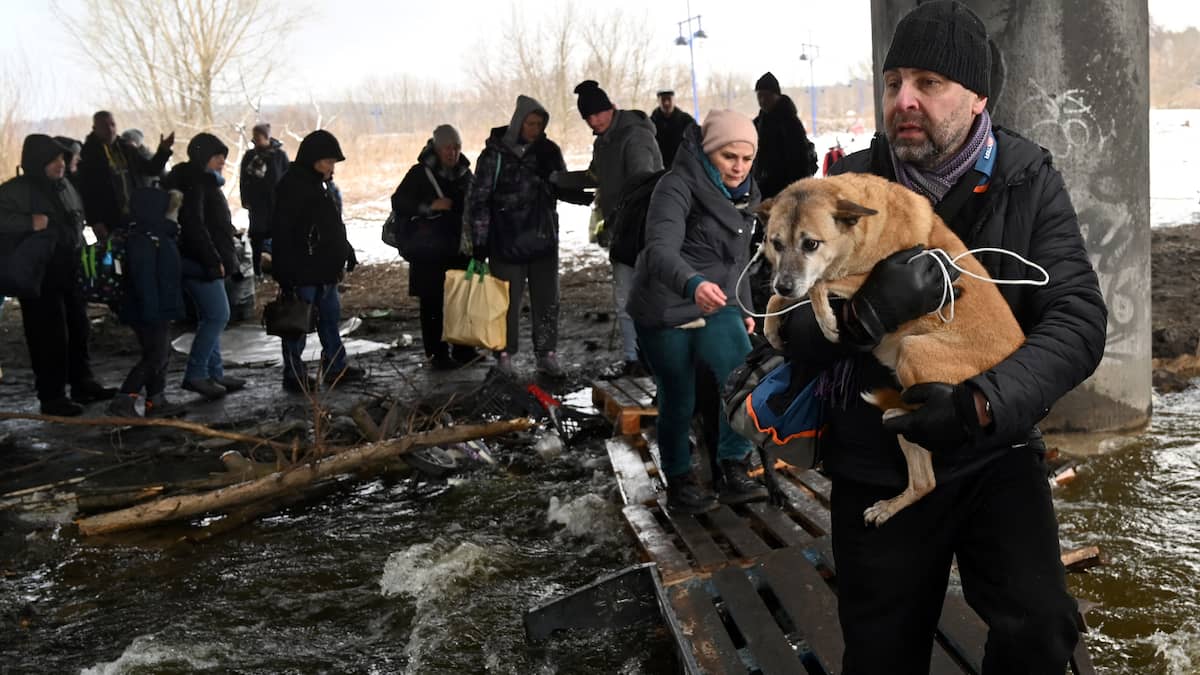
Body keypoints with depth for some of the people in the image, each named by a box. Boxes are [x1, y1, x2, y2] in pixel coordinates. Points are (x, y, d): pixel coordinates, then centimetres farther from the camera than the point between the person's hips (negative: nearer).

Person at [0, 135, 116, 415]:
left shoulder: (65, 186, 13)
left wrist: (78, 250, 20)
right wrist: (30, 223, -30)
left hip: (69, 272, 8)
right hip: (39, 277, -8)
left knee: (78, 329, 14)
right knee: (50, 335, -5)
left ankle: (83, 384, 27)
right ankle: (51, 397, 3)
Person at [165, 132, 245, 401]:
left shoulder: (203, 180, 18)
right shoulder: (192, 181, -14)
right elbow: (194, 225, -22)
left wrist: (223, 258, 17)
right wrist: (213, 260, -21)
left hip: (206, 261, 11)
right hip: (199, 261, -11)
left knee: (211, 317, 13)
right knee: (218, 315, -11)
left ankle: (214, 373, 18)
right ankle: (195, 374, -8)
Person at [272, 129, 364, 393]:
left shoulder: (322, 183, 12)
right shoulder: (292, 186, -17)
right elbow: (282, 233, -20)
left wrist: (346, 252, 21)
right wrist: (285, 272, -23)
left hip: (326, 270, 9)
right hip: (302, 272, -9)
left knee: (330, 318, 16)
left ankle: (336, 368, 26)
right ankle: (294, 375, 9)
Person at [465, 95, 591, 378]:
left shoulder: (549, 151, 3)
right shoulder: (495, 153, -8)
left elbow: (562, 187, 13)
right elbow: (479, 198, -5)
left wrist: (589, 197, -7)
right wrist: (479, 243, -8)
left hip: (543, 240, 4)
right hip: (506, 243, -4)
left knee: (547, 300, 8)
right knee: (508, 301, 2)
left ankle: (547, 355, 18)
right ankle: (504, 355, 15)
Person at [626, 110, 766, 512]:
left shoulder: (745, 193, 7)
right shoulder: (678, 188, -19)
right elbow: (661, 249, -36)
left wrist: (743, 309, 19)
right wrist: (693, 284, -54)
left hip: (716, 310, 6)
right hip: (665, 314, -6)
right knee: (679, 401, 3)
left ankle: (734, 471, -2)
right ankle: (679, 483, 25)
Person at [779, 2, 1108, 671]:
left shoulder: (1030, 182, -5)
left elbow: (1079, 318, -14)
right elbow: (795, 333, -8)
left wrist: (986, 403, -31)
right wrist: (860, 313, -31)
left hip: (996, 456, 0)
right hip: (876, 466, 1)